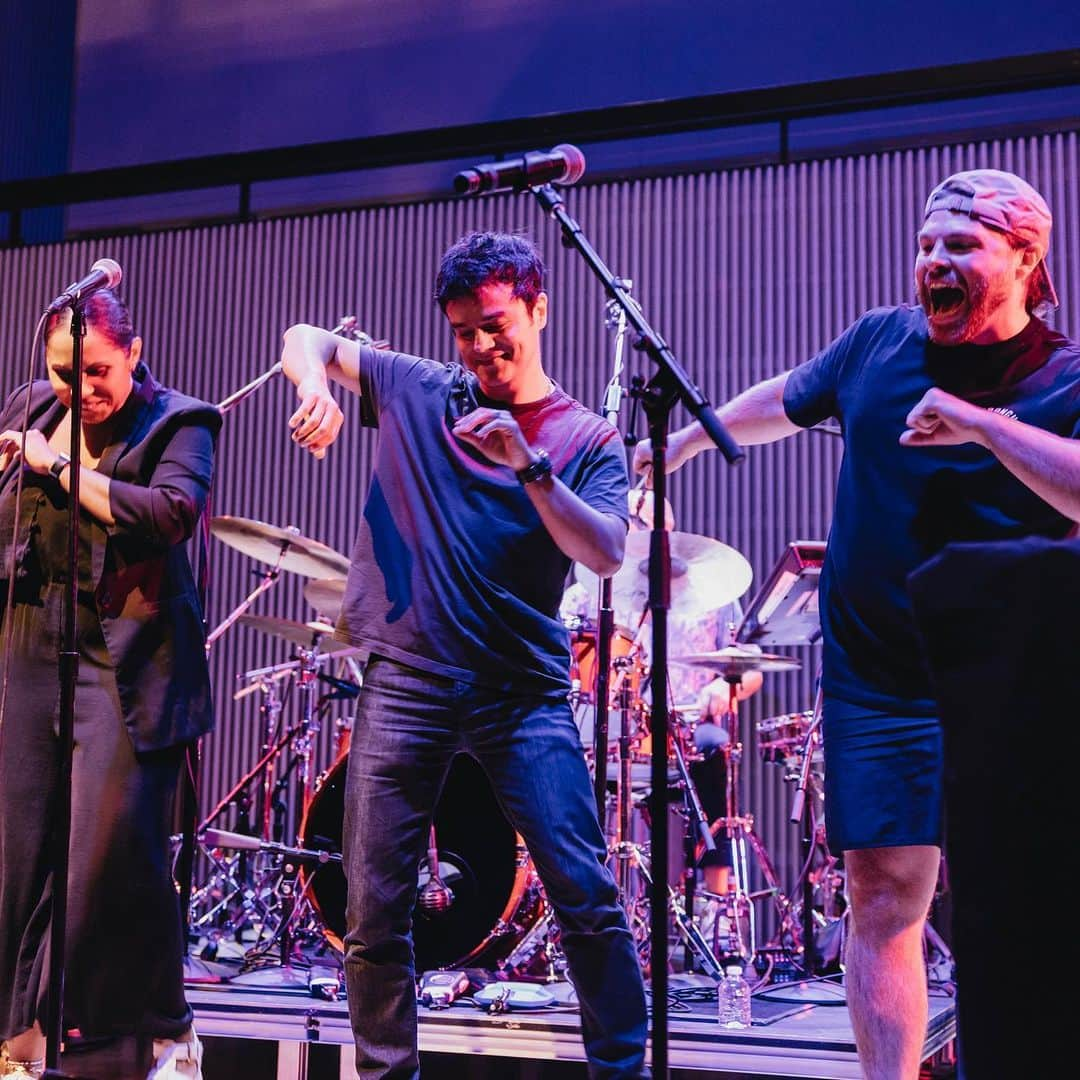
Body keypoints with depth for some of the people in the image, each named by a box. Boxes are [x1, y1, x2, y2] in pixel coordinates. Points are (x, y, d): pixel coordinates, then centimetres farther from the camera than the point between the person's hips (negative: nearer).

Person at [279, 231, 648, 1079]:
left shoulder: (587, 439, 3)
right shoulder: (414, 390, 9)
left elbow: (606, 554, -11)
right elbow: (306, 340, 16)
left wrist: (528, 465, -23)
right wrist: (316, 387, -7)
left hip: (524, 691, -1)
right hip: (405, 682, 2)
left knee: (587, 897, -7)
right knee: (375, 909, 5)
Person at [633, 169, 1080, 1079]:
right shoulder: (879, 341, 5)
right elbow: (783, 401, 23)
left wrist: (981, 424, -29)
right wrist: (678, 443, 31)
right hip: (875, 681, 3)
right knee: (884, 899, 3)